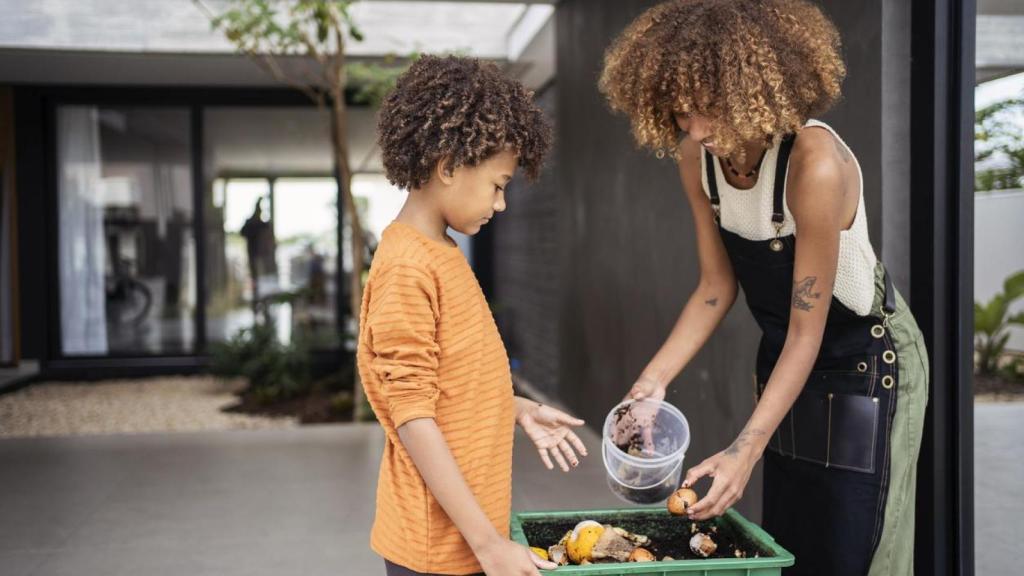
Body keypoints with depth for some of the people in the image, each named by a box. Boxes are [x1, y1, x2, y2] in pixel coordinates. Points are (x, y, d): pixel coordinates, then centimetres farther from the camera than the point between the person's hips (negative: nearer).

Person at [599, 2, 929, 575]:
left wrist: (745, 450, -30)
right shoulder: (697, 156, -12)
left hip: (868, 360, -6)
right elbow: (717, 286, -4)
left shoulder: (814, 164, -32)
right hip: (784, 356, 6)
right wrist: (655, 379, -15)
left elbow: (807, 329, -27)